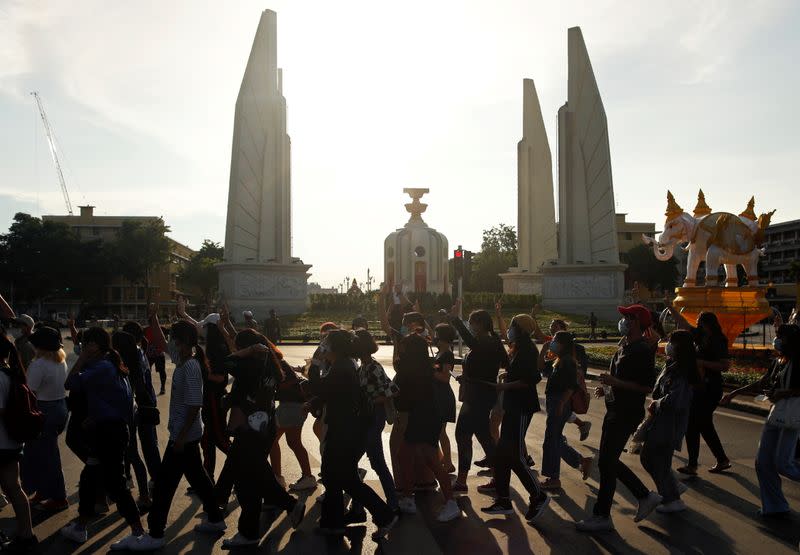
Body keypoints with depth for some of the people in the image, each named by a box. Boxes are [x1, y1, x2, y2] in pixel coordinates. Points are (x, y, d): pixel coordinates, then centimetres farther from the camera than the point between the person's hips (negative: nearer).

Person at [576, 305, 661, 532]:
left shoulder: (643, 350, -18)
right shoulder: (625, 344, 11)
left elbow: (647, 387, -23)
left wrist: (614, 382, -24)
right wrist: (606, 387, 8)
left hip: (627, 414, -10)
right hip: (615, 410, 10)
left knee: (606, 463, -3)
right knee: (609, 461, 16)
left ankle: (602, 517, 9)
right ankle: (645, 496, 28)